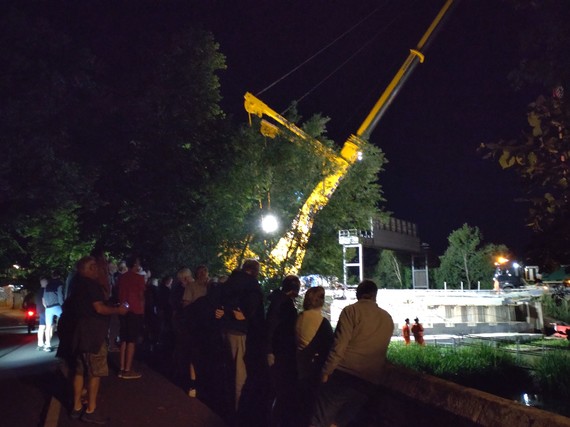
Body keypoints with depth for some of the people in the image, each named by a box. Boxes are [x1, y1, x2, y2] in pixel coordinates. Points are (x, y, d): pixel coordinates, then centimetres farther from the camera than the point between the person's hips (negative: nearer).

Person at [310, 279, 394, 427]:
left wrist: (327, 370, -6)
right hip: (370, 382, 5)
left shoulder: (352, 310, -2)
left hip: (344, 375, -5)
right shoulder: (388, 319, 15)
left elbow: (339, 345, -10)